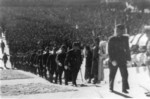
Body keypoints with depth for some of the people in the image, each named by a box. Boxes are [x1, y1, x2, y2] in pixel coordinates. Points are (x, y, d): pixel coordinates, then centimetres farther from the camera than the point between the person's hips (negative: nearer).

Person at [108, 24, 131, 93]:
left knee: (125, 74, -8)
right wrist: (112, 60, -14)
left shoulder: (125, 38, 6)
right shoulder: (111, 39, -5)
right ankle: (111, 87, 23)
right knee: (112, 75, 7)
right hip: (114, 60, -2)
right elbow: (109, 50, -7)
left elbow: (127, 49, 13)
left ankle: (124, 88, -2)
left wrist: (128, 58, 9)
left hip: (122, 59, 3)